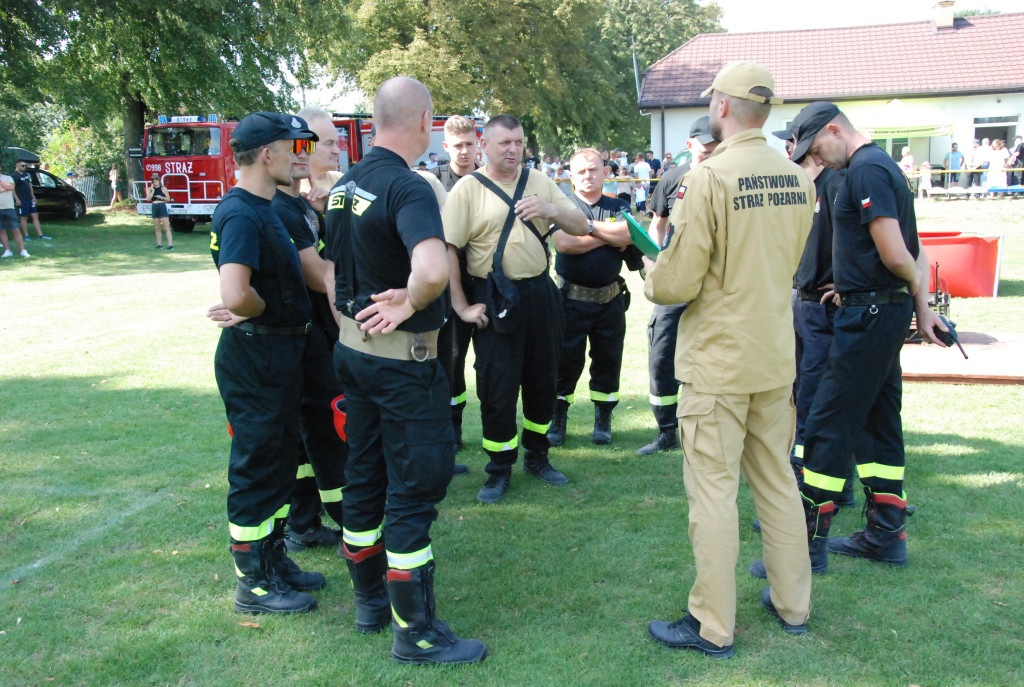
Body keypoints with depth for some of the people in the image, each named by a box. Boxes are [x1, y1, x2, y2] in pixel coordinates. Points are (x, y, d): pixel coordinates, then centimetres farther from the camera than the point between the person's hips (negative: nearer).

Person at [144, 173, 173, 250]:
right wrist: (153, 190, -6)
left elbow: (168, 198, 4)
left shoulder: (163, 189, 1)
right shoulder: (151, 189, 9)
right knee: (157, 228, 8)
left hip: (162, 207, -4)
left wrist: (162, 197, -13)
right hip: (154, 208, 4)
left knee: (166, 228, -8)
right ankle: (159, 244, 15)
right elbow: (148, 199, -3)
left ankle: (170, 245, -12)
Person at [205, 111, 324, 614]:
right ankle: (253, 585, 16)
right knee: (256, 468, 2)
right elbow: (235, 294, -32)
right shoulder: (241, 214, -21)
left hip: (277, 354, 10)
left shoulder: (262, 210, 10)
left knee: (280, 460, 19)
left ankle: (273, 561, 34)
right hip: (255, 357, -10)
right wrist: (262, 311, -13)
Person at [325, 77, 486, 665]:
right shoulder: (408, 188, -20)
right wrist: (409, 304, -21)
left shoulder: (345, 186, 8)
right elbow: (434, 270, -39)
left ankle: (371, 600, 33)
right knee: (414, 489, 1)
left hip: (353, 348, 9)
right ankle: (416, 632, 11)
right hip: (403, 359, -9)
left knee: (365, 479, 18)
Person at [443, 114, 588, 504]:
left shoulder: (539, 182, 9)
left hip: (540, 294, 4)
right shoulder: (468, 188, -4)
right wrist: (461, 307, -12)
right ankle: (499, 470, 16)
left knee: (542, 380, 14)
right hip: (495, 299, -4)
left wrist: (551, 210, -13)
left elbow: (582, 227, 7)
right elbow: (447, 249, -9)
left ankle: (536, 457, 32)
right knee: (497, 388, 0)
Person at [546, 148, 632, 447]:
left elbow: (628, 233, -12)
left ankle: (603, 420, 24)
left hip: (610, 299, 3)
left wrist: (589, 226, -11)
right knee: (565, 359, 3)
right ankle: (557, 420, 17)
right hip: (571, 299, -2)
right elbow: (564, 243, -17)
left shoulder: (618, 207, 10)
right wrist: (610, 237, -9)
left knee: (608, 359, 9)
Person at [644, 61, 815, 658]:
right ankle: (793, 604, 31)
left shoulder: (710, 178, -17)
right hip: (777, 356, 7)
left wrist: (654, 281, 4)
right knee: (777, 480, 17)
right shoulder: (797, 179, 4)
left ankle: (713, 627, 12)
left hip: (719, 360, -7)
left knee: (714, 489, 2)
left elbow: (678, 283, -17)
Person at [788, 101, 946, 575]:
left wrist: (915, 290, -1)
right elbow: (913, 254, 17)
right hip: (882, 313, 11)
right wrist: (922, 306, 12)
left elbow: (895, 255, -20)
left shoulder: (866, 171, -15)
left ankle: (809, 542, 0)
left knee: (828, 425, -6)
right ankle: (886, 534, 25)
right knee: (877, 420, 15)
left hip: (868, 317, -11)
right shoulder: (880, 165, 17)